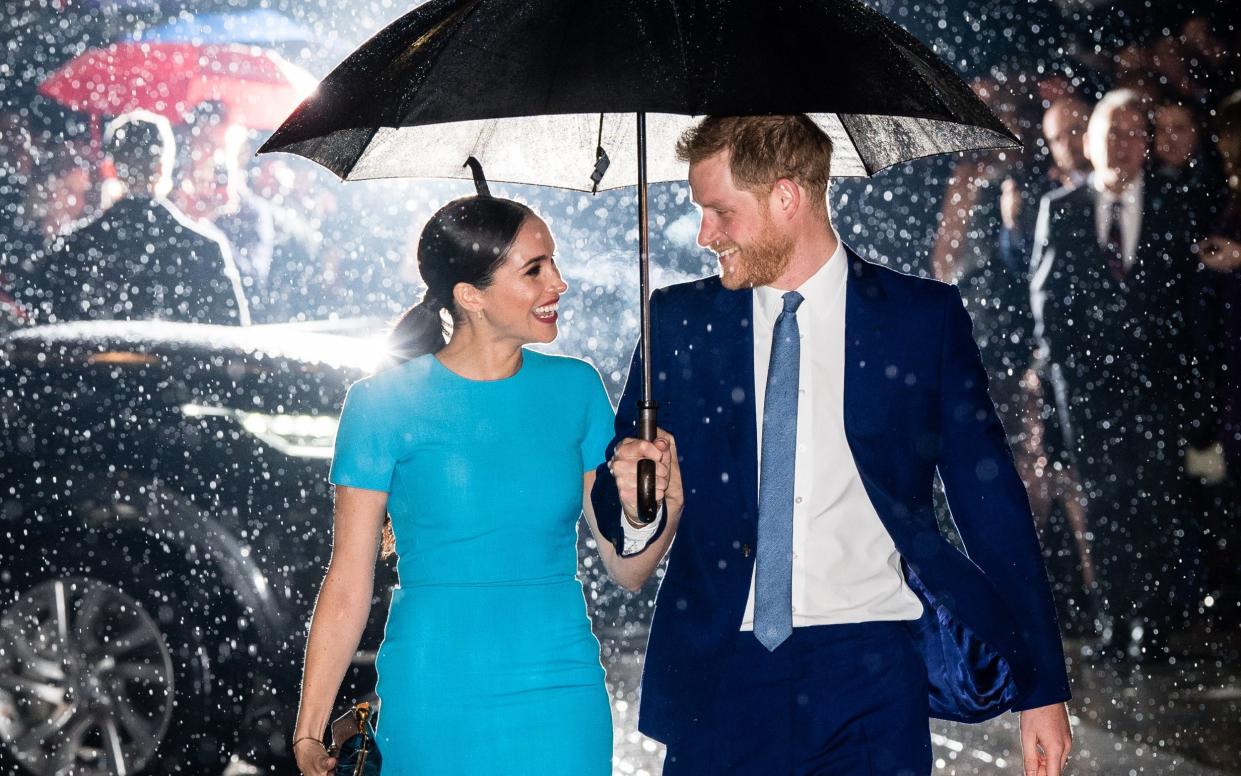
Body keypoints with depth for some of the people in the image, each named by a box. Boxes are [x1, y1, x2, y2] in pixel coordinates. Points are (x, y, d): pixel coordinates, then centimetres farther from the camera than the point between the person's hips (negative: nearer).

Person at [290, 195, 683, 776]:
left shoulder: (575, 388, 4)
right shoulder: (385, 402, -6)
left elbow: (626, 569, 6)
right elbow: (348, 586, -4)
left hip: (563, 702, 3)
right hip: (435, 701, -3)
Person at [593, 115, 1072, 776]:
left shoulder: (924, 318, 2)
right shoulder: (679, 321, 8)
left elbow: (991, 502, 4)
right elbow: (617, 490, 15)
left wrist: (1041, 688, 1)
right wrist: (632, 503, -11)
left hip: (872, 677, -2)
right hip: (720, 674, 2)